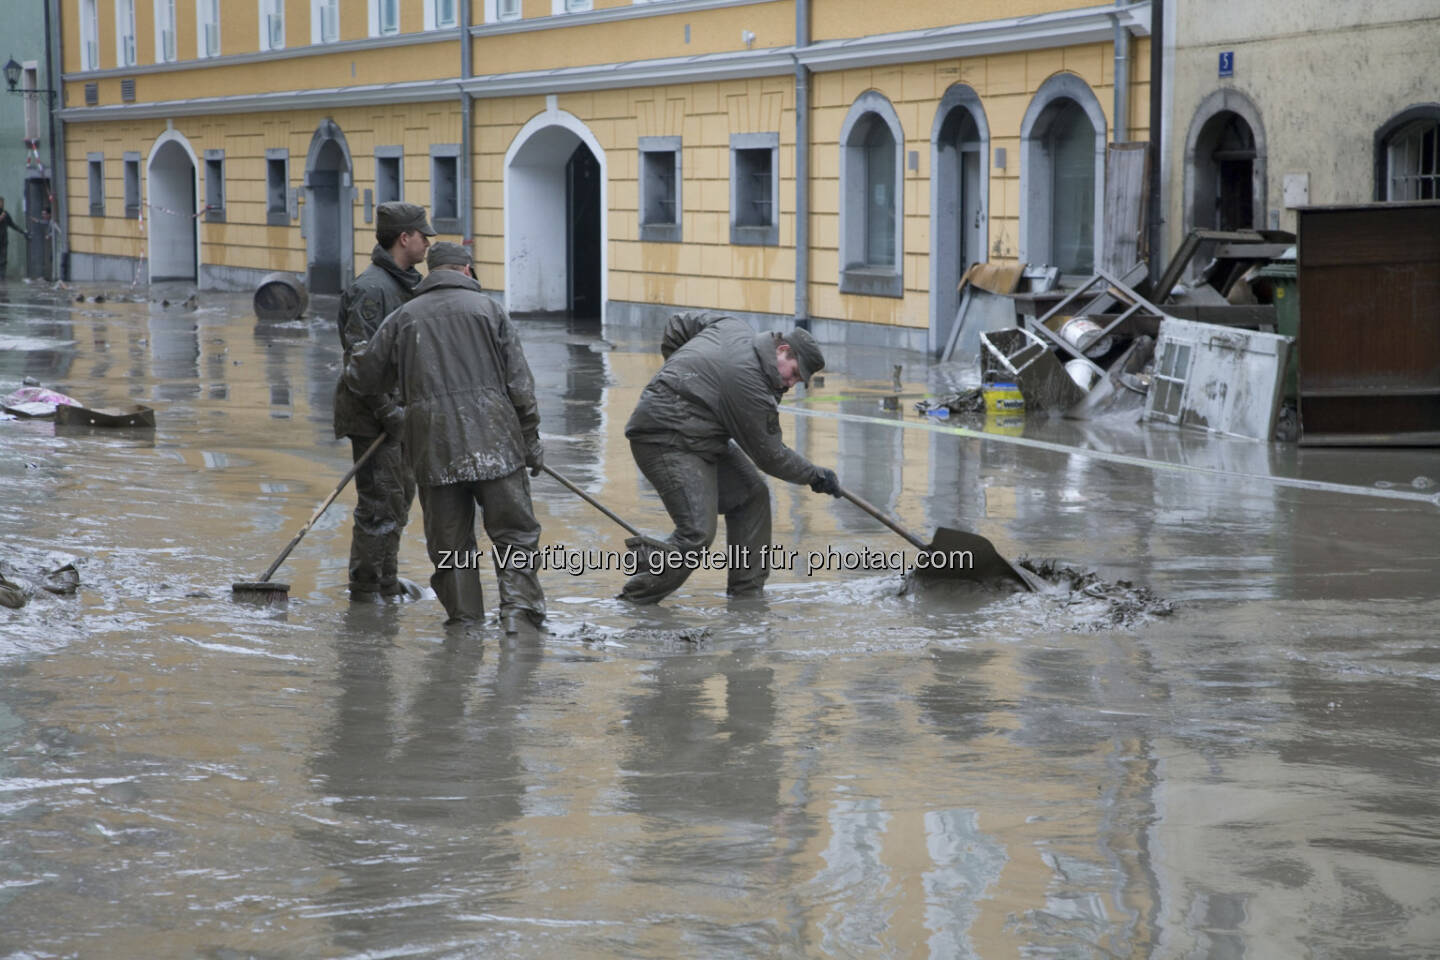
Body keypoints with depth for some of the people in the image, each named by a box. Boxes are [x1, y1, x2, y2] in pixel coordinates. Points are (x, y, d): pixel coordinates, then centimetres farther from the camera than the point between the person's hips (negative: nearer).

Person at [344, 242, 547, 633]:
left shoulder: (403, 318, 11)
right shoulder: (488, 309, 7)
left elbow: (362, 377, 17)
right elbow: (519, 384, 2)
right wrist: (531, 441, 8)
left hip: (432, 447, 2)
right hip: (493, 440, -2)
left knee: (450, 542, 9)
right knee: (514, 532, 3)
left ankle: (465, 621, 10)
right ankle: (518, 611, -10)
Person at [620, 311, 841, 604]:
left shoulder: (734, 327, 4)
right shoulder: (748, 380, -22)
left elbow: (678, 324, 20)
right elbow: (769, 455, -12)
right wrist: (816, 476, 0)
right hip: (665, 440, -11)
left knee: (751, 495, 9)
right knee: (697, 533, -20)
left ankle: (747, 591, 13)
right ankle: (634, 601, -11)